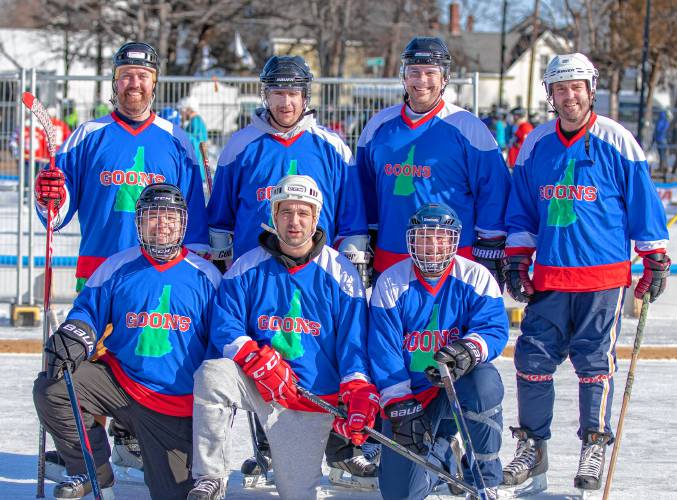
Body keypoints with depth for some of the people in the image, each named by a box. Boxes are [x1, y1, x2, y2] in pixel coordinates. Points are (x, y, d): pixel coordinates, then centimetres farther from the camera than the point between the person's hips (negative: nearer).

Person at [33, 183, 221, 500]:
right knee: (51, 388, -21)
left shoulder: (205, 276, 1)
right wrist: (73, 337, -17)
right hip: (119, 382, 1)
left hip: (176, 404, -1)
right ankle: (92, 470, -1)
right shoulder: (117, 268, 3)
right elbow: (88, 312, 6)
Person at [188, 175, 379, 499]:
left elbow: (354, 341, -1)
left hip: (312, 398, 0)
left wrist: (359, 394, -17)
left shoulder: (340, 274, 1)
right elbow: (224, 327, -3)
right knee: (211, 374, -31)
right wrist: (258, 361, -20)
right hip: (255, 384, 1)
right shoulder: (248, 268, 3)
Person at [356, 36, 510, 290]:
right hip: (388, 266, 4)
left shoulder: (467, 127, -2)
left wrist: (489, 257, -6)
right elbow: (365, 191, 19)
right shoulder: (379, 125, 10)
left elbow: (494, 193, -2)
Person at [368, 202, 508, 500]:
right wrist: (399, 408, -16)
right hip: (410, 393, 0)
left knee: (484, 382, -37)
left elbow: (494, 329, -15)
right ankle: (442, 450, 26)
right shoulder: (390, 283, -5)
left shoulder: (476, 278, -5)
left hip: (459, 384, 0)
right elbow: (383, 352, -8)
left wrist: (469, 350, -39)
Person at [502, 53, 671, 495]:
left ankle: (594, 447, 14)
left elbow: (644, 204, 0)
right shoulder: (536, 144, 6)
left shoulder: (615, 142, -4)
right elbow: (521, 211, 15)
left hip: (604, 275, -3)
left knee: (595, 362, 1)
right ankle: (533, 447, 13)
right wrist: (516, 261, 10)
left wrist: (656, 261, 0)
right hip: (549, 276, 3)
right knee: (533, 356, 1)